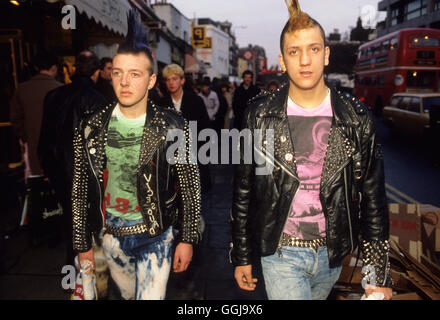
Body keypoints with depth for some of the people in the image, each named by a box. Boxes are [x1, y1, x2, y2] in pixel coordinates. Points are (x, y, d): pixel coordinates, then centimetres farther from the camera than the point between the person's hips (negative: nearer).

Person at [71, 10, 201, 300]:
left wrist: (187, 239, -5)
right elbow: (81, 192, 3)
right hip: (111, 235, 4)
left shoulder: (173, 127, -11)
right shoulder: (91, 130, -4)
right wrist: (83, 245, 6)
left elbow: (190, 188, -6)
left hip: (156, 235, -3)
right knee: (128, 295, 22)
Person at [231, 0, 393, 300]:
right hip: (281, 254, -1)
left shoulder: (357, 118, -5)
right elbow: (243, 193, -1)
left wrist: (378, 275, 0)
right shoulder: (260, 115, -7)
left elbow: (373, 199, -1)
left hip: (332, 254, 2)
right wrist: (242, 256, 3)